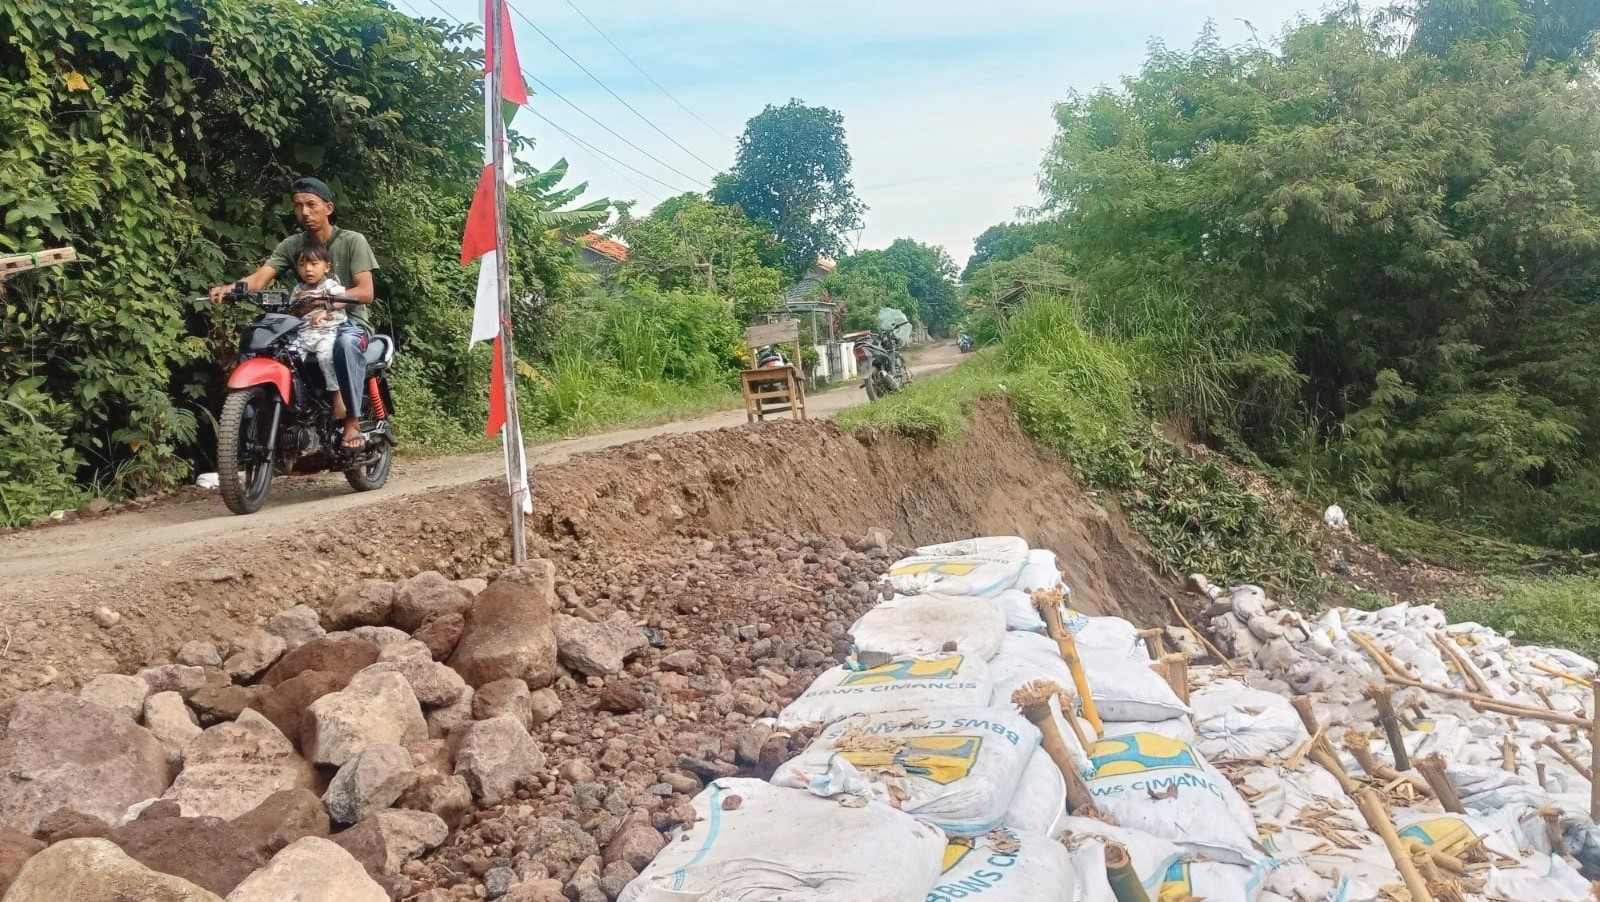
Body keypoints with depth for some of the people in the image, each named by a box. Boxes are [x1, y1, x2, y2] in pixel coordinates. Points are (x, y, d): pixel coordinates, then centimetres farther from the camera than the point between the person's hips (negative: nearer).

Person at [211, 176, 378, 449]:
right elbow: (261, 277, -7)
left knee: (346, 344, -40)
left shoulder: (353, 241, -4)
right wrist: (229, 288, -30)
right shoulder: (291, 245, 7)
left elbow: (366, 292, -14)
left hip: (348, 321, -4)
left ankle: (352, 420, -32)